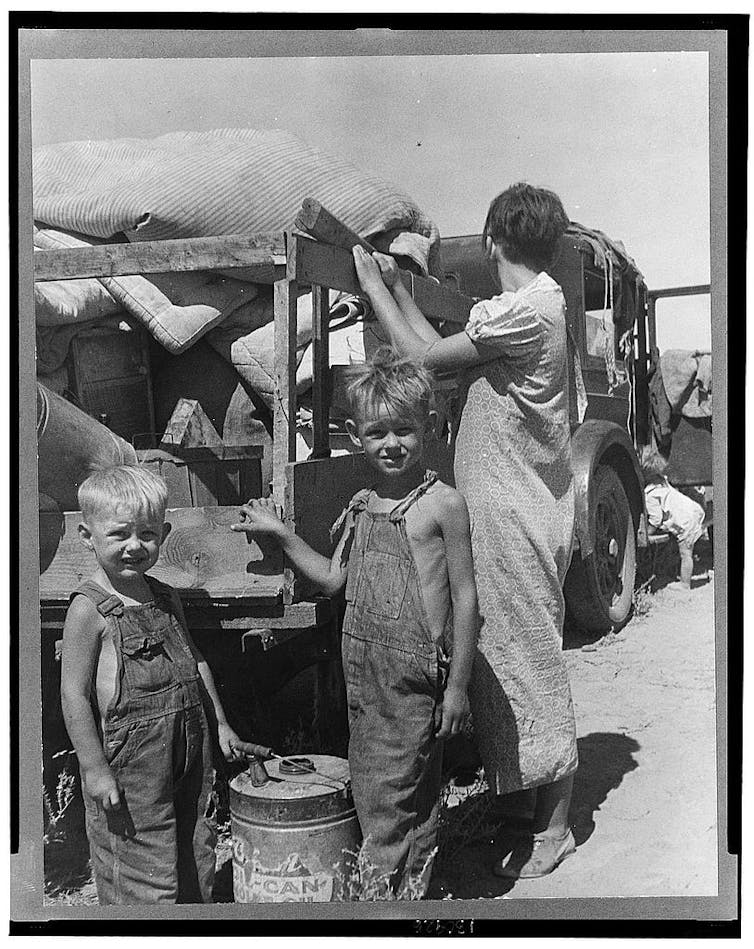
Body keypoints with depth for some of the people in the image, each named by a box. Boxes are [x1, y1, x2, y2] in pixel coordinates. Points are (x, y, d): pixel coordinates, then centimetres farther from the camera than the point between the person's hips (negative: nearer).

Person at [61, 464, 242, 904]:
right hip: (131, 760, -7)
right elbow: (74, 694, -14)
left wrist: (220, 722, 19)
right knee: (146, 875, 2)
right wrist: (94, 768, -15)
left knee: (198, 855, 17)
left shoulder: (166, 597, 7)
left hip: (190, 748, 7)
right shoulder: (89, 609, -14)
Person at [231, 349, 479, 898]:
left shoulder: (444, 504, -10)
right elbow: (334, 579, 18)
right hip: (363, 666, 7)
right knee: (368, 788, 16)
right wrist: (280, 534, 13)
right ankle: (393, 886, 32)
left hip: (416, 673, -6)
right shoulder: (361, 506, 9)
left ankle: (399, 888, 16)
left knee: (392, 797, -1)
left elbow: (465, 597, -8)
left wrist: (458, 685, -9)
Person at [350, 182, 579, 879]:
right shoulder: (538, 302, 14)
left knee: (529, 664, 1)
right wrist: (398, 288, 18)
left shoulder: (523, 309, -18)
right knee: (509, 658, 17)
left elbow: (424, 357, -14)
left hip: (517, 516, -10)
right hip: (510, 509, 10)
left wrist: (374, 286, -2)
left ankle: (553, 829, 16)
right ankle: (520, 805, 31)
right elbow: (443, 350, 14)